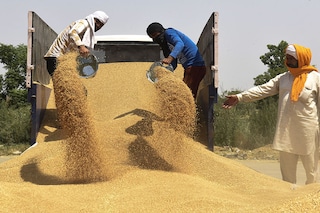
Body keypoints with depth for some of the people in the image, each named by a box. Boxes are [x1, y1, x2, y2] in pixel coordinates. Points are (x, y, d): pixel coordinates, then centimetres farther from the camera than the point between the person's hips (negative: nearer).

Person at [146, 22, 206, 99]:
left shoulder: (169, 32, -4)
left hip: (195, 66, -10)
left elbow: (180, 44, -26)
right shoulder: (166, 43, 22)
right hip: (189, 67, 10)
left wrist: (170, 58, -39)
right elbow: (173, 65, 18)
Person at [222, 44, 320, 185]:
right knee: (287, 169, 11)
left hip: (307, 131, -4)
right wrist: (239, 97, -5)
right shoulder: (283, 78, 11)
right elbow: (263, 90, 5)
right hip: (286, 131, 4)